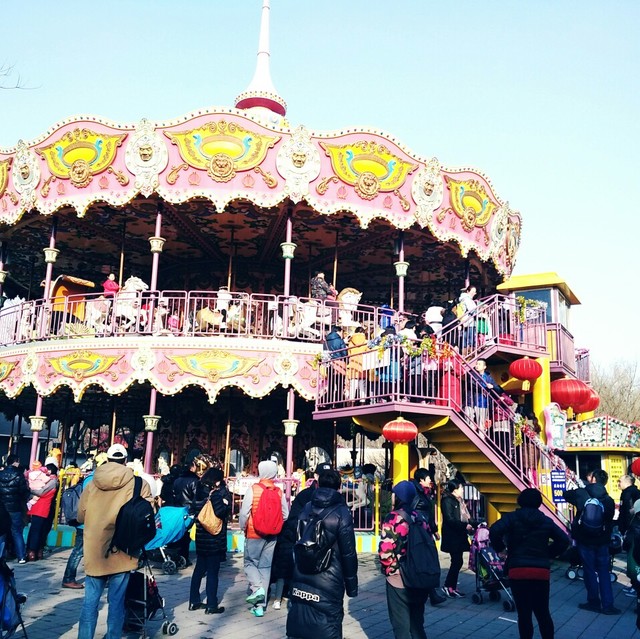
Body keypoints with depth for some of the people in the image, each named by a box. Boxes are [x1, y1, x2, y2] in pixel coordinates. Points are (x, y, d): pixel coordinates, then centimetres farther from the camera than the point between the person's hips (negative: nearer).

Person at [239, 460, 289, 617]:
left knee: (250, 563, 13)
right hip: (272, 536, 4)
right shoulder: (279, 492, -1)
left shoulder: (253, 489, -13)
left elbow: (244, 512, -14)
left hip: (254, 534, -4)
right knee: (265, 567, 10)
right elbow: (285, 515, 2)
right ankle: (260, 605, 12)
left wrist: (243, 528, 3)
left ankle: (257, 588, -13)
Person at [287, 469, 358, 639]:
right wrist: (351, 585, 0)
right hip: (328, 585, -5)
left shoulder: (305, 509, 5)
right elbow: (348, 553, -9)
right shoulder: (341, 513, -9)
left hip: (301, 581, 5)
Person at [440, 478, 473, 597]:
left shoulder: (459, 501, 16)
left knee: (457, 562, 9)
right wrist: (465, 526, -20)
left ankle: (453, 587, 15)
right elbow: (449, 520, -19)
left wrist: (470, 524, 1)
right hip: (452, 536, -9)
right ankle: (447, 587, 1)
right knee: (457, 561, -8)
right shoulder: (447, 501, -13)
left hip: (459, 535, 9)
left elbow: (464, 517, 17)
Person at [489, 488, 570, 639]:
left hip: (518, 570, -3)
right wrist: (548, 553, 16)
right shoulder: (546, 521, 12)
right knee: (543, 612, 15)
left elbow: (494, 531, -15)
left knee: (524, 613, 3)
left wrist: (499, 548, 1)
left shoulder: (512, 517, 1)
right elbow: (565, 540, 9)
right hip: (542, 571, 3)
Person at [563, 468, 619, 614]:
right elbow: (610, 521, 5)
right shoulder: (609, 500, -1)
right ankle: (607, 605, 7)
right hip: (602, 540, 3)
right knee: (603, 572, 9)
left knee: (590, 570, 8)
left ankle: (594, 602, 15)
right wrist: (606, 537, 15)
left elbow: (566, 495, 7)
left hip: (585, 539, -3)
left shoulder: (581, 494, -11)